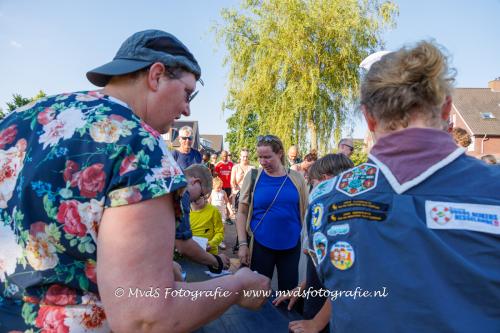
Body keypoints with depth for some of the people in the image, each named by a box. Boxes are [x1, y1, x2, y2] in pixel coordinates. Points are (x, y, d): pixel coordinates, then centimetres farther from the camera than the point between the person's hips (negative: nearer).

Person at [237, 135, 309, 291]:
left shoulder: (296, 178, -2)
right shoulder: (253, 177, -5)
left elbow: (306, 212, 7)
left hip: (291, 246, 1)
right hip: (261, 245, -1)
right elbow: (242, 213, -1)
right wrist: (242, 244, -6)